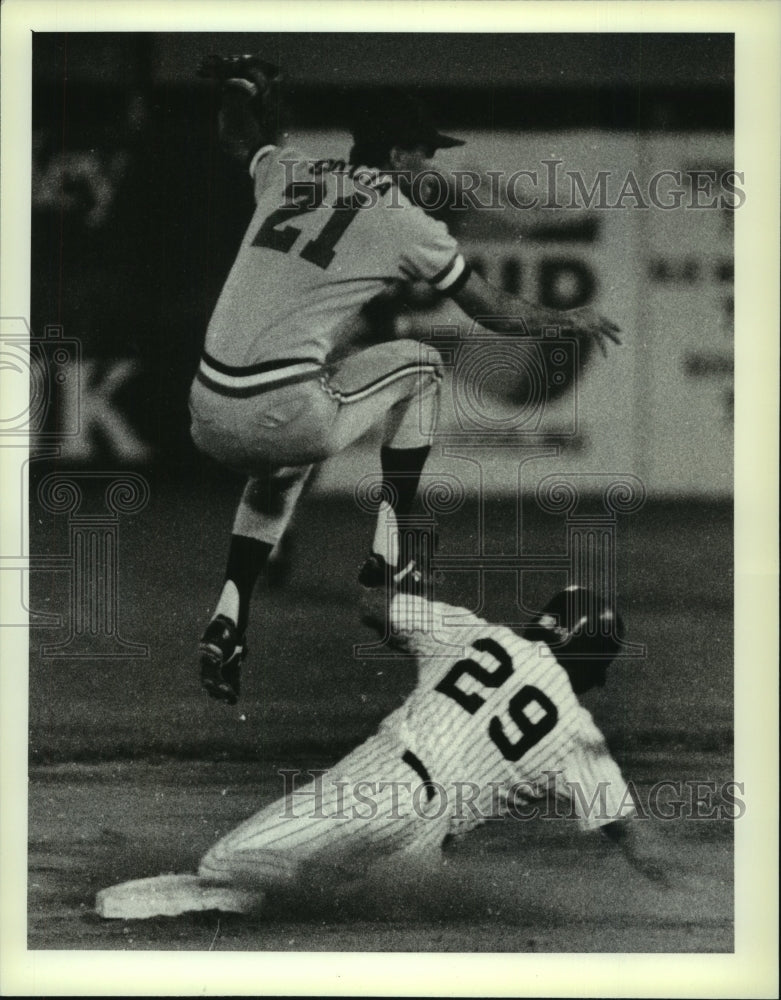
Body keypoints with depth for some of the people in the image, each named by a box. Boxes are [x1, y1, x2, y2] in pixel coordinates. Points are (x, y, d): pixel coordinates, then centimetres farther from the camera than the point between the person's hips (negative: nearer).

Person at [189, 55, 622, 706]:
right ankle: (387, 551, 16)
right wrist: (572, 319, 30)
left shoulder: (287, 173, 16)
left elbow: (239, 138, 40)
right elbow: (495, 312, 15)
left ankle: (230, 616, 15)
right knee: (418, 365, 20)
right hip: (287, 416, -5)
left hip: (208, 419, 5)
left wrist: (244, 83, 55)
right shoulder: (407, 222, 4)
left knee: (278, 470, 39)